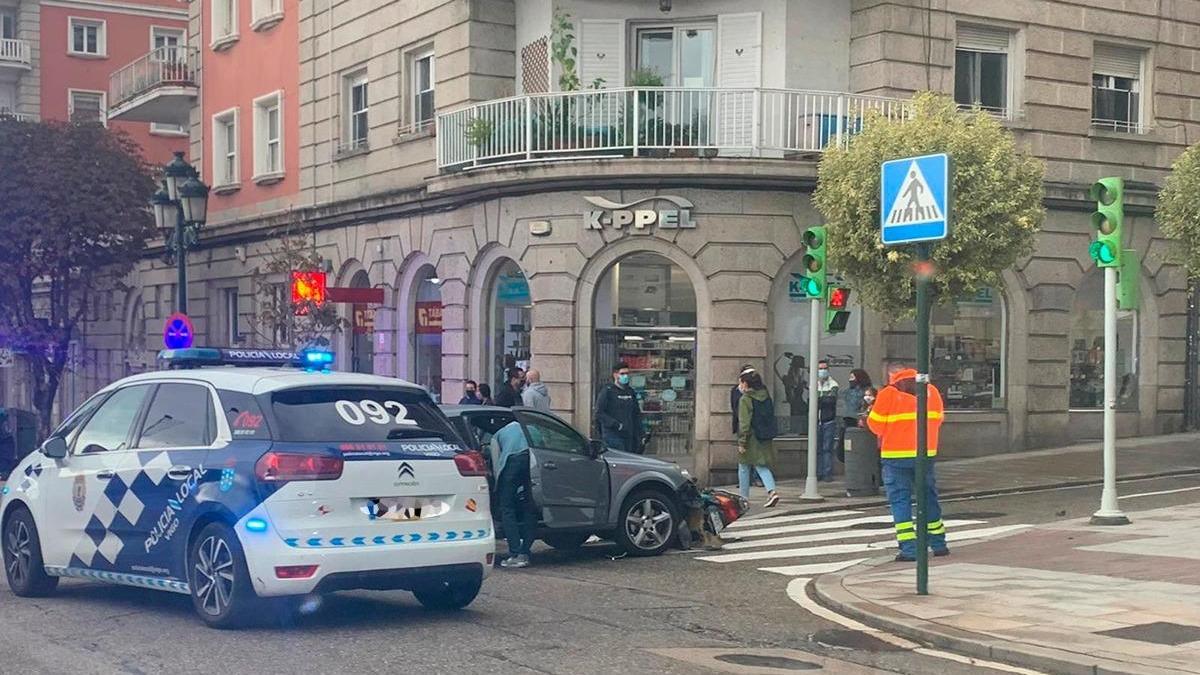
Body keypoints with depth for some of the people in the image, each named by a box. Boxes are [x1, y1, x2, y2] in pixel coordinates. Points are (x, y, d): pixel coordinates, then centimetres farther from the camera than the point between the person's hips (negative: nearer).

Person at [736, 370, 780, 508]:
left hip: (751, 438, -6)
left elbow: (744, 423, -17)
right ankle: (772, 491, -11)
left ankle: (744, 498, 15)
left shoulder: (745, 399, -14)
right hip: (765, 439, 6)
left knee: (743, 468, 9)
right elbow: (771, 418, 14)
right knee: (762, 467, 10)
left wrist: (742, 442, -15)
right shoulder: (766, 397, 6)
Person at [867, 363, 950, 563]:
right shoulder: (931, 391, 6)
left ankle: (909, 549, -7)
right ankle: (939, 544, 26)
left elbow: (876, 424, -4)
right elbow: (937, 421, 12)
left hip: (896, 455, -4)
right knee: (929, 497, 17)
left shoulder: (888, 394, -8)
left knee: (900, 500, 1)